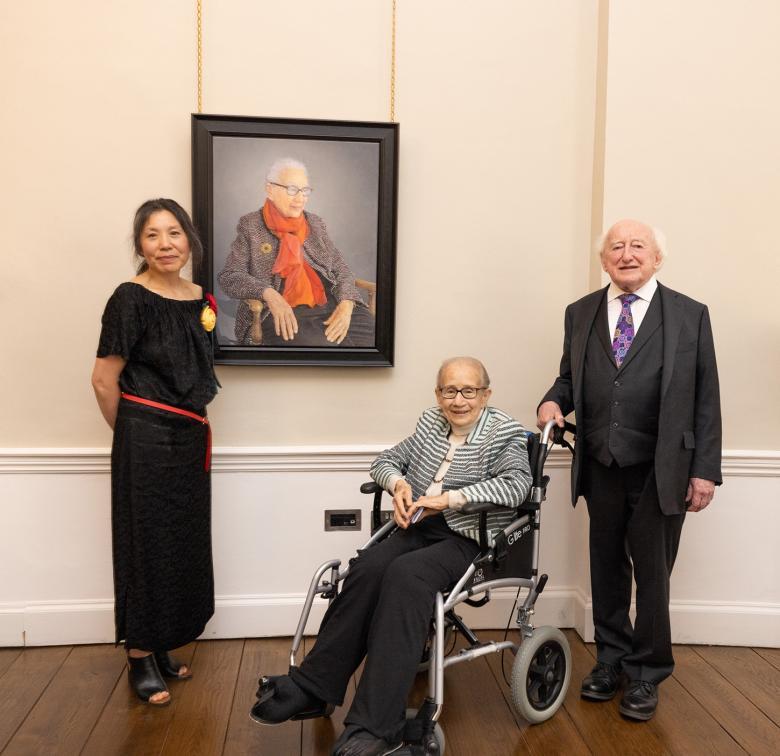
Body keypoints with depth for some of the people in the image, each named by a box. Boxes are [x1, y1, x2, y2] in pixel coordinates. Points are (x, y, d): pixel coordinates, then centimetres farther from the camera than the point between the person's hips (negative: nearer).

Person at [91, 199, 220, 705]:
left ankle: (161, 649, 30)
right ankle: (140, 659, 19)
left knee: (184, 544, 13)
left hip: (190, 439, 7)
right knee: (147, 543, 3)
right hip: (145, 440, -6)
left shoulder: (202, 301, 6)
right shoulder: (131, 299, -12)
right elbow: (105, 381, -10)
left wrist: (197, 422, 12)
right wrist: (131, 434, 1)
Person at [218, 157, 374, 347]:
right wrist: (269, 293, -21)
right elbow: (229, 276, -2)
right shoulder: (251, 225, 5)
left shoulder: (315, 223, 17)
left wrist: (346, 304, -8)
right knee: (316, 344, -34)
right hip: (282, 314, -4)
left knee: (373, 336, -22)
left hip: (329, 305, 4)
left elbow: (340, 267, 14)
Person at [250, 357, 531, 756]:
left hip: (468, 540, -5)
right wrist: (398, 483, -3)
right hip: (419, 528, 5)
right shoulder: (430, 423, 16)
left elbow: (517, 483, -16)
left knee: (405, 574, -33)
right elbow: (384, 461, 20)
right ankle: (311, 688, -17)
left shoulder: (505, 431, 0)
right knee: (367, 567, -26)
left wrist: (451, 498, -22)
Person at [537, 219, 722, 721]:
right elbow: (570, 376, 15)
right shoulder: (581, 313, 7)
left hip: (660, 472, -3)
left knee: (652, 574, 7)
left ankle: (647, 674, 27)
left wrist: (705, 470, -6)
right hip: (601, 469, 3)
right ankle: (612, 660, 34)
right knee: (607, 569, 15)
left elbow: (706, 398, -2)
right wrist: (554, 400, -8)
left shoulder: (689, 315, -2)